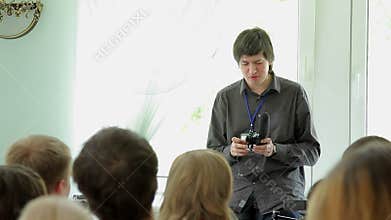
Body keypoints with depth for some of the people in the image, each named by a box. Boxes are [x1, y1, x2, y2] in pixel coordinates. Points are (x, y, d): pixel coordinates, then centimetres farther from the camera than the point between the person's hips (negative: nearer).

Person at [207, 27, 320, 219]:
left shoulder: (294, 93, 4)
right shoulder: (226, 97, 10)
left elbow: (312, 151, 3)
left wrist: (275, 150, -13)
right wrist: (230, 151, -9)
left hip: (281, 197, -2)